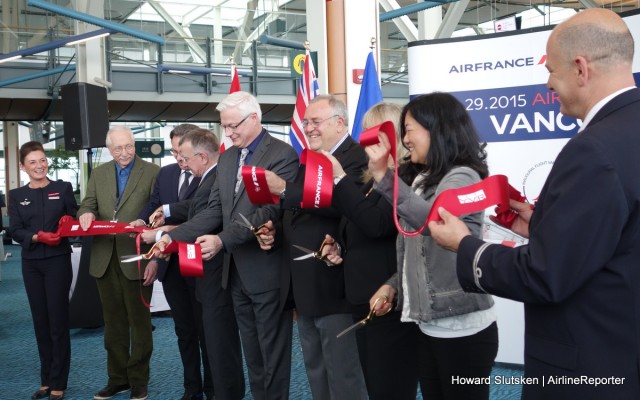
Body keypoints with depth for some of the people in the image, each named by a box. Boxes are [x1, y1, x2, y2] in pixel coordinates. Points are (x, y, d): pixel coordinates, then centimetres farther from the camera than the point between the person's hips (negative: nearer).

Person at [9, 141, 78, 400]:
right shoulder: (16, 195, 7)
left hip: (58, 261, -3)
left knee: (58, 321, 0)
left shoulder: (63, 188, 2)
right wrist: (38, 237, -17)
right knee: (40, 321, 9)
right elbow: (15, 231, 0)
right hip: (31, 263, 3)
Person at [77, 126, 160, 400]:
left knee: (139, 323, 6)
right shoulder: (98, 174, 12)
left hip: (136, 259, -5)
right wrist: (86, 213, -15)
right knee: (113, 323, 13)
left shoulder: (152, 172, -3)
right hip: (105, 260, 5)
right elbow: (88, 205, 11)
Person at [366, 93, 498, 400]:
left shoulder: (462, 177, -12)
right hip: (429, 325, 8)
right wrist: (393, 284, 6)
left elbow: (435, 218, -34)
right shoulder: (425, 180, 15)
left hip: (463, 328, -8)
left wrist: (384, 176, -42)